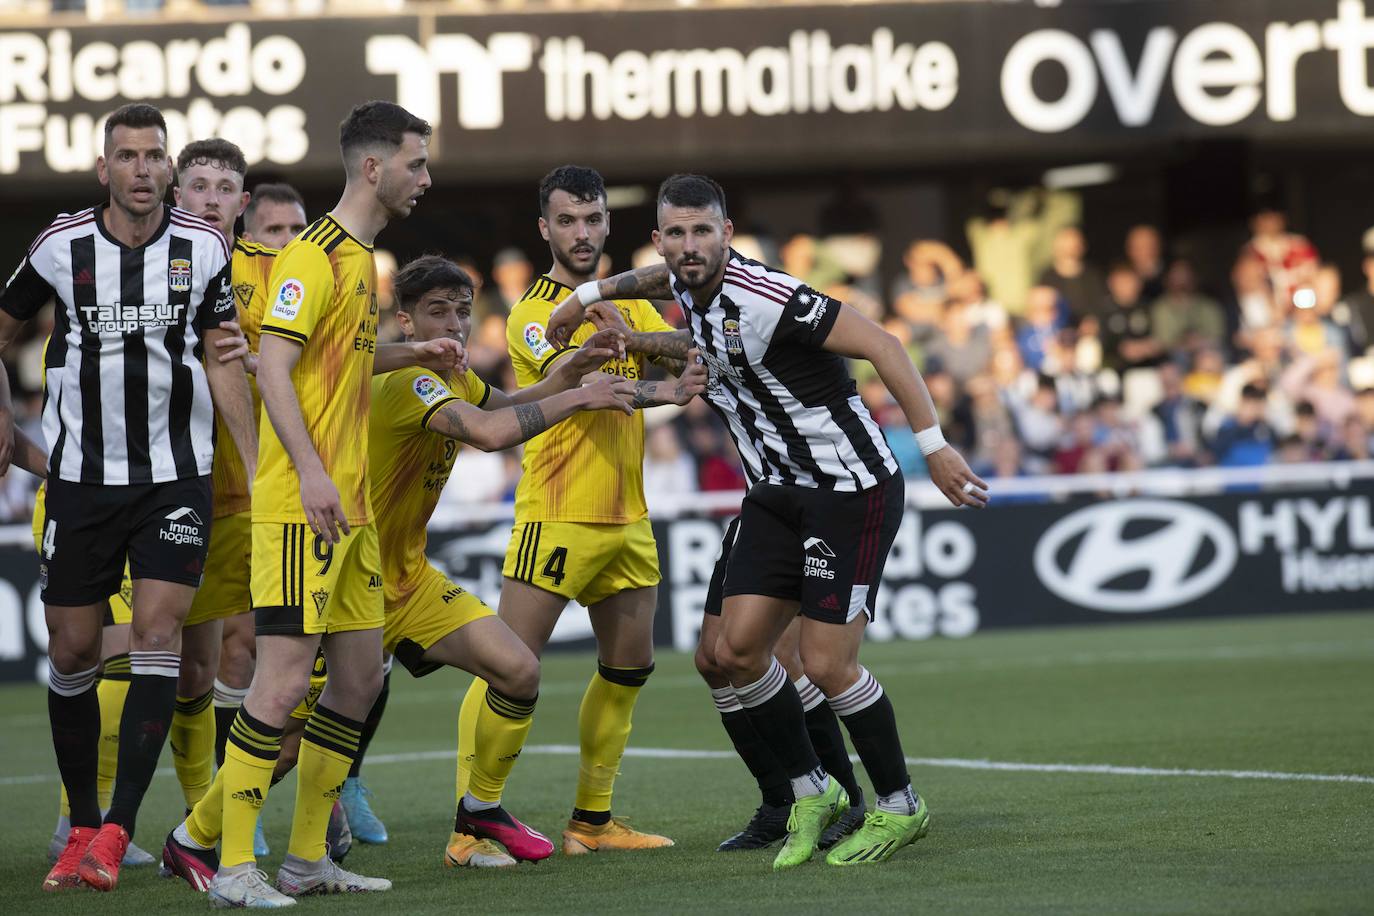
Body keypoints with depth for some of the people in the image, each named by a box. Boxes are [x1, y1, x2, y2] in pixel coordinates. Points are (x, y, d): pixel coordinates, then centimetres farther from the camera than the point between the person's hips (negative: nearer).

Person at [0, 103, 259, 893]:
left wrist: (255, 465, 1)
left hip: (176, 477, -1)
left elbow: (224, 361, 6)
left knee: (158, 631, -14)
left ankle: (118, 829, -15)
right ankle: (81, 824, 17)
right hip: (82, 474, 1)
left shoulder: (204, 248, -1)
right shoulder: (64, 246, -3)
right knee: (72, 650, 3)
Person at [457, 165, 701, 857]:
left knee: (629, 667, 11)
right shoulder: (533, 312, -8)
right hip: (557, 518, -7)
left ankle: (593, 819, 21)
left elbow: (686, 355, 1)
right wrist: (656, 390, -39)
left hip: (627, 516, 7)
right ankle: (473, 820, -7)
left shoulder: (626, 302, 14)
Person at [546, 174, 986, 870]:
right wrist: (590, 293, 23)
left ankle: (900, 807, 10)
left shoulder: (767, 298, -23)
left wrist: (934, 446, -25)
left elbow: (880, 345, -22)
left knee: (827, 663, -10)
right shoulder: (688, 285, 3)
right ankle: (811, 793, 16)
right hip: (780, 492, 8)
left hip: (851, 487, -8)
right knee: (737, 649, -1)